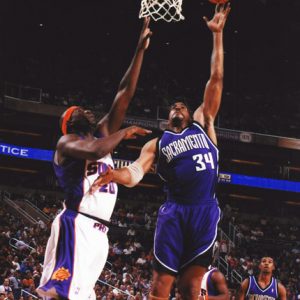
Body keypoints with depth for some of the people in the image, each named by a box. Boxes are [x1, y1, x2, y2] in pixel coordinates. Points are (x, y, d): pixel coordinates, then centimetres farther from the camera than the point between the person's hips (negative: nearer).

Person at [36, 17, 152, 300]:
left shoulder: (101, 133, 23)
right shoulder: (66, 142, -1)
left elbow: (124, 94, 18)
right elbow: (95, 151, -24)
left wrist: (140, 51, 15)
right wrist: (126, 132, -8)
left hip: (98, 231, 9)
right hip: (76, 226, -9)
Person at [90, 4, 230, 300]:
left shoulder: (203, 123, 20)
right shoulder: (156, 144, 17)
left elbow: (216, 79, 16)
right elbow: (135, 172, -1)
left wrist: (216, 34, 14)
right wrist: (115, 174, -26)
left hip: (205, 211, 1)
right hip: (175, 211, 0)